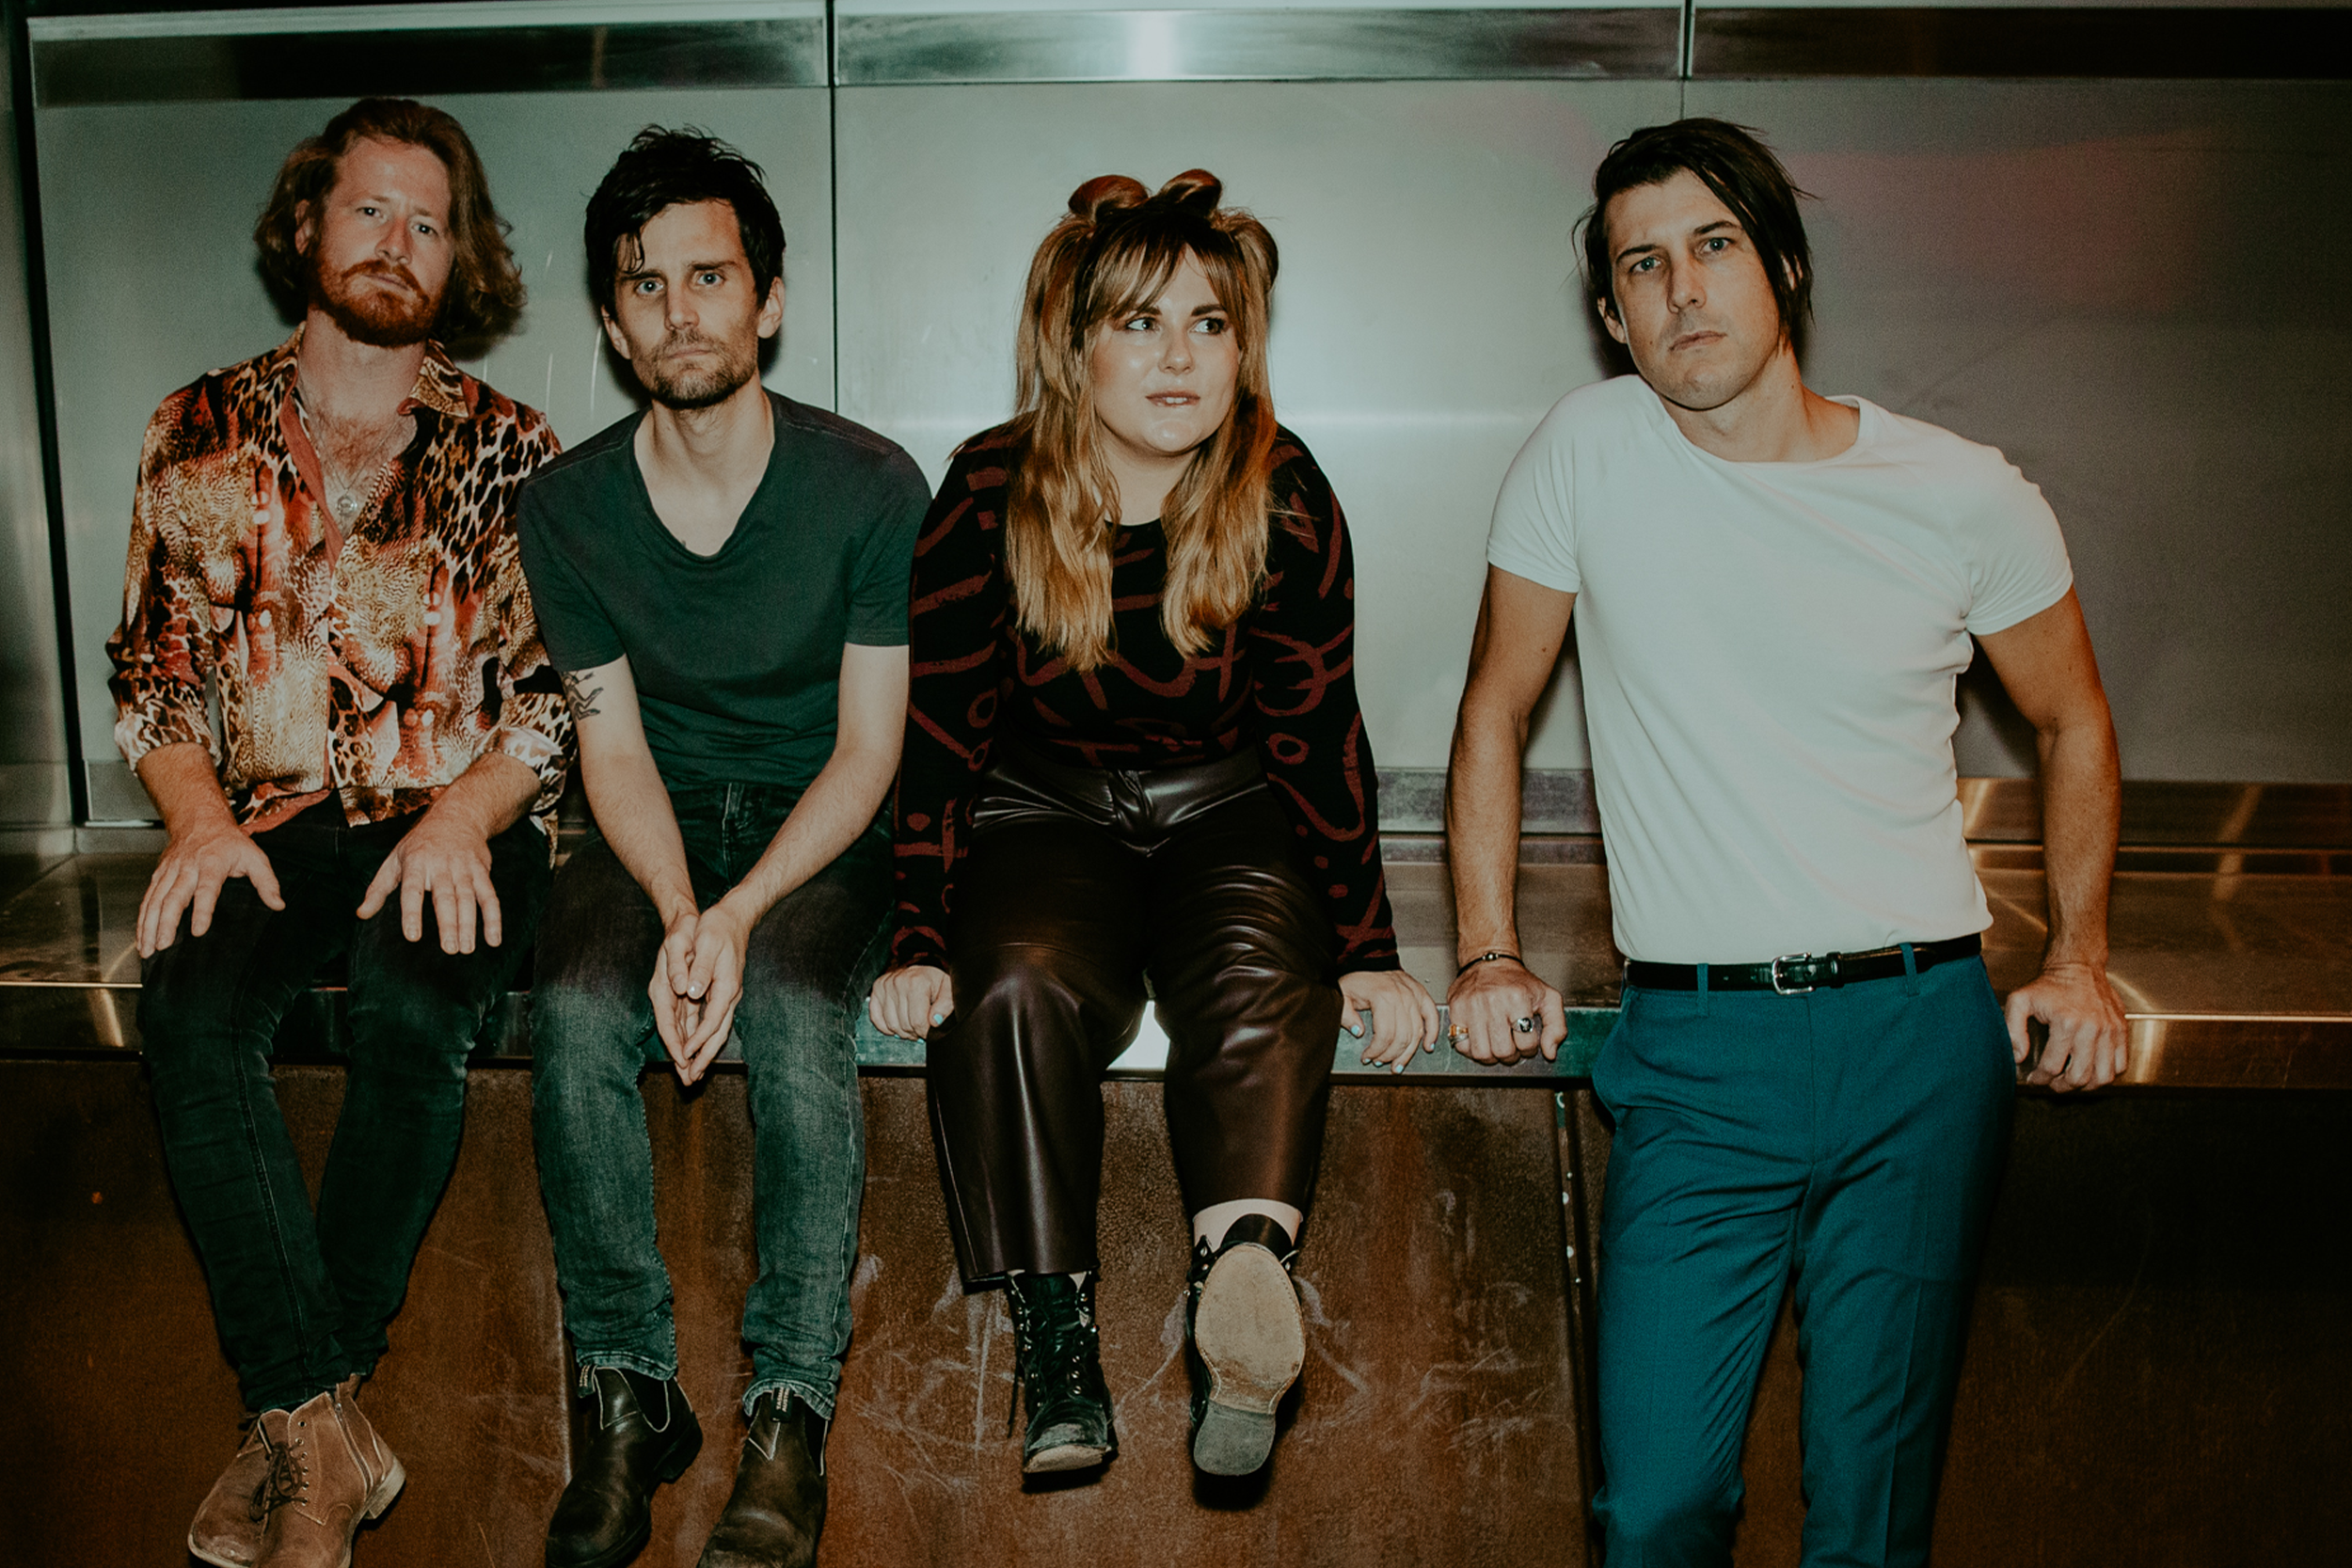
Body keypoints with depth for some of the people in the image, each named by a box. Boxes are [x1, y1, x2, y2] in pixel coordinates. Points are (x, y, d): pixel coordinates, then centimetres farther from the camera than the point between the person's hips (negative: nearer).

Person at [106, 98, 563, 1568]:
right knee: (191, 1015, -29)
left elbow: (555, 686, 1)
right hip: (270, 823, 2)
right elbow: (153, 663, 10)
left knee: (412, 1011, -32)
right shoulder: (204, 431, 11)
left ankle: (294, 1423, -14)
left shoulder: (507, 450, 6)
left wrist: (461, 818, -16)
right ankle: (329, 1439, -25)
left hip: (463, 823, -1)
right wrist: (199, 813, -8)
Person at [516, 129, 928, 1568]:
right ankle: (627, 1393, -12)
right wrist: (676, 910, -22)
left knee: (794, 1009, -33)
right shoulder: (569, 504, -2)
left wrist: (742, 912, -24)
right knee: (577, 1011, -28)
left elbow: (868, 748, -9)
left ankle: (793, 1411, -20)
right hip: (659, 827, 3)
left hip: (823, 828, -2)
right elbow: (614, 746, -2)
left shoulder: (872, 486, -10)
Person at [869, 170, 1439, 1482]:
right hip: (1046, 812, 0)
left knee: (1261, 981, -31)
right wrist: (920, 943, -13)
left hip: (1227, 810, 0)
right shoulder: (992, 495, -9)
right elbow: (942, 730, -5)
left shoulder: (1285, 501, -9)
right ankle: (1057, 1350, -30)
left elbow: (1319, 736, -5)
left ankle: (1247, 1267, -52)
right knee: (1017, 988, -30)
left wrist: (1369, 954, -12)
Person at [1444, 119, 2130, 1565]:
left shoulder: (1964, 496, 2)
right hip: (1695, 1053, -1)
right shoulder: (1590, 452, -1)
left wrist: (2079, 959, 8)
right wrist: (1490, 954, 3)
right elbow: (1495, 712, 9)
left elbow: (2074, 725, 17)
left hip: (1923, 1032, 1)